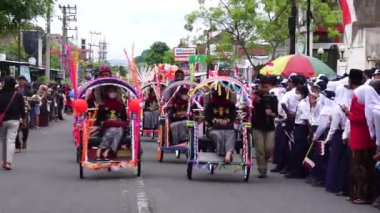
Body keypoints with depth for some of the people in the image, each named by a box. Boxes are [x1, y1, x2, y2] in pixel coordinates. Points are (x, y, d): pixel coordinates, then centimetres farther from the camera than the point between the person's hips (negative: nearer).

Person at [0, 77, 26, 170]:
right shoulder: (18, 96, -5)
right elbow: (22, 109, 1)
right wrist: (23, 118, 13)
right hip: (14, 120, 0)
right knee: (11, 141, -4)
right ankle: (8, 162, -15)